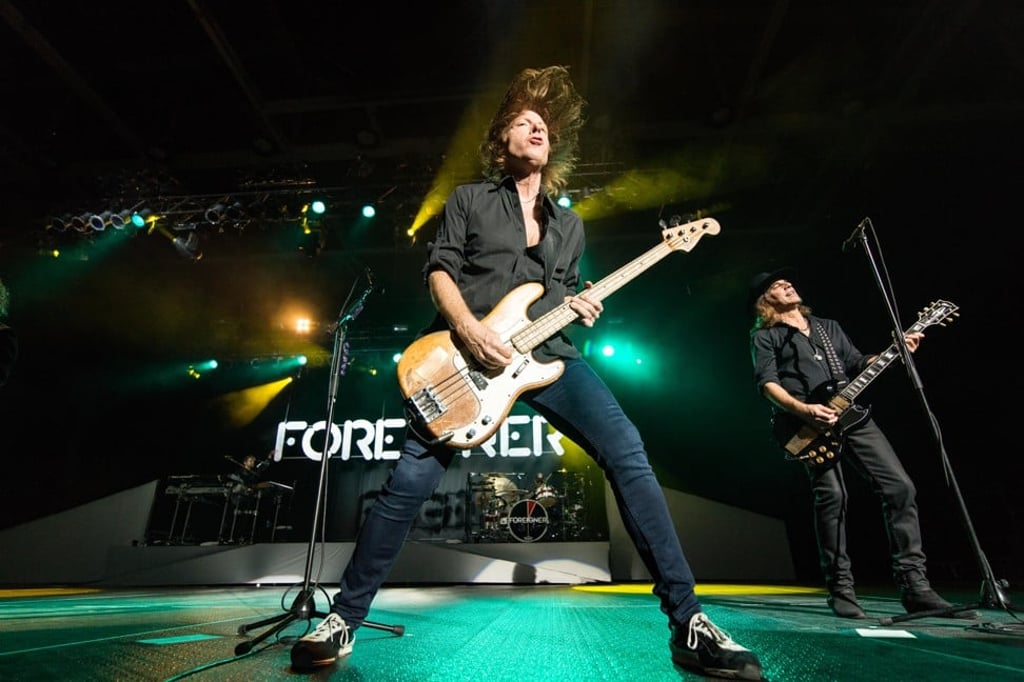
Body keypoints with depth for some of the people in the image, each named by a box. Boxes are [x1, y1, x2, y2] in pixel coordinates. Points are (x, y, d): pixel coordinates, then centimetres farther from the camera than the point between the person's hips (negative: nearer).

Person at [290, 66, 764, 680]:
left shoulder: (569, 224, 24)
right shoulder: (468, 199, 14)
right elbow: (440, 269, 2)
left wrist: (580, 306, 2)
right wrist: (470, 331, -15)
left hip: (547, 351, 3)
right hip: (472, 352, -2)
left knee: (628, 455, -16)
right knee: (408, 481, -8)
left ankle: (688, 624, -5)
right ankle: (345, 620, 13)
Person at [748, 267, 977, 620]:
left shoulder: (828, 326, 26)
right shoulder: (764, 336, 7)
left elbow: (858, 364, 22)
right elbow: (767, 383, -6)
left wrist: (897, 350, 5)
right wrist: (804, 410, -20)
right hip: (810, 425, -5)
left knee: (900, 487, -3)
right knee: (831, 496, -15)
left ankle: (914, 587, 5)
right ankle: (841, 590, -2)